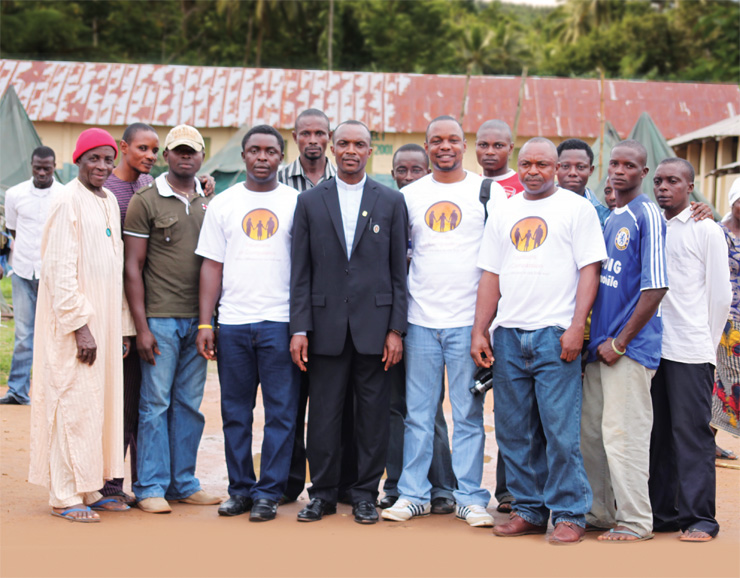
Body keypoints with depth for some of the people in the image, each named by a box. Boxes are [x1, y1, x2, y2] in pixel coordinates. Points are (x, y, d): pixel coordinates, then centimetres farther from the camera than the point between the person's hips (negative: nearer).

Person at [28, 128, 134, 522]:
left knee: (100, 403, 10)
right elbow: (60, 270, -16)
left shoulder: (109, 202, 14)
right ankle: (65, 497, 2)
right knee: (73, 405, -5)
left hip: (104, 320, 8)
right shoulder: (68, 202, -11)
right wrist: (79, 325, -20)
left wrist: (123, 326, 14)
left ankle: (90, 489, 19)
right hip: (74, 322, -8)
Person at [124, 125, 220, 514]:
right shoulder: (145, 201, -1)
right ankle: (151, 487, 5)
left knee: (189, 404, 8)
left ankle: (183, 483, 16)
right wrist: (141, 326, -10)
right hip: (160, 318, -4)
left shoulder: (209, 203, 13)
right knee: (155, 403, -2)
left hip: (197, 320, 4)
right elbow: (133, 268, -4)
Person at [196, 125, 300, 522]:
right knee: (235, 411, 7)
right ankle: (240, 489, 18)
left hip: (280, 322, -2)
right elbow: (212, 266, 8)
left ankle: (268, 493, 7)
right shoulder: (223, 204, 9)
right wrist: (205, 323, 1)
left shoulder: (296, 202, 4)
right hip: (233, 322, 2)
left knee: (281, 411, -1)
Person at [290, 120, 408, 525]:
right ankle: (323, 493, 16)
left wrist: (396, 329, -2)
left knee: (373, 414, 4)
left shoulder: (391, 201, 6)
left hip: (374, 325, 0)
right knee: (323, 414, 4)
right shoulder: (310, 202, 8)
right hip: (326, 326, 0)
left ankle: (365, 493, 16)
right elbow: (300, 271, 5)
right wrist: (298, 328, -2)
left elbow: (399, 270, 5)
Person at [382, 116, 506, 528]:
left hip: (468, 320, -2)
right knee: (418, 412, 7)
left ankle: (471, 498, 9)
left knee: (469, 414, 2)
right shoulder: (410, 195, 11)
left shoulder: (489, 193, 3)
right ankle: (414, 494, 15)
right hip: (420, 320, 3)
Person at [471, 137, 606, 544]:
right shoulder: (504, 214, 16)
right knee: (514, 430, 8)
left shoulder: (576, 208, 3)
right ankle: (529, 510, 18)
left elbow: (589, 270, -4)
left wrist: (576, 327, -13)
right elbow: (491, 276, 16)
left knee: (560, 430, -6)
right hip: (507, 334, 5)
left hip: (555, 335, -5)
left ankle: (569, 514, 4)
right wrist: (479, 331, 8)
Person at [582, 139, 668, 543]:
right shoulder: (608, 219, 15)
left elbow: (656, 286, -16)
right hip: (600, 344, 8)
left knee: (623, 433, -5)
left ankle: (635, 521, 5)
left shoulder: (648, 216, -10)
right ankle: (599, 512, 25)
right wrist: (597, 338, 11)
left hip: (631, 347, -8)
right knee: (590, 431, 12)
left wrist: (620, 342, -14)